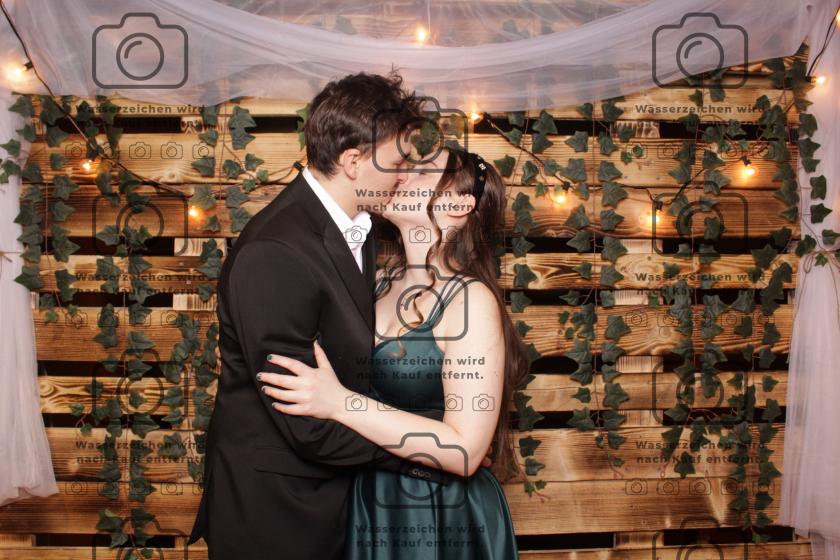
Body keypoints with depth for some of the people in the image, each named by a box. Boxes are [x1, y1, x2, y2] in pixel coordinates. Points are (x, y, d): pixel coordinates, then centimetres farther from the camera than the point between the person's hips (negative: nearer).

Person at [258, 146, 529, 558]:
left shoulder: (472, 301, -20)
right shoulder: (382, 280, 0)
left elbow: (464, 451, -25)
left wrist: (340, 402, -28)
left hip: (438, 518, -6)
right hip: (367, 504, 6)